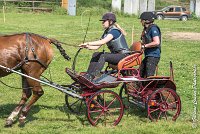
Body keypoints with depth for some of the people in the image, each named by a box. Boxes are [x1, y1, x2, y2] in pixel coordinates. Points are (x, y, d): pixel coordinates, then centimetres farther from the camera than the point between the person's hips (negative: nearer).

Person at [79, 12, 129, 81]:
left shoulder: (114, 31, -16)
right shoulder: (106, 32, 13)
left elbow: (103, 42, -30)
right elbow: (97, 46, 7)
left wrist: (88, 43, -30)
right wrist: (87, 47, -11)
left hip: (124, 55, -9)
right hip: (115, 54, 9)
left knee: (103, 56, -29)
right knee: (96, 55, -3)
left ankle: (91, 77, -35)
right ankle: (87, 76, -8)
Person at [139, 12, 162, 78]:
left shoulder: (153, 28, -14)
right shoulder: (146, 29, 16)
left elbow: (156, 42, -24)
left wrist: (144, 46, -17)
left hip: (153, 56, -10)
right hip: (148, 56, 10)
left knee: (149, 76, -13)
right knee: (141, 74, 14)